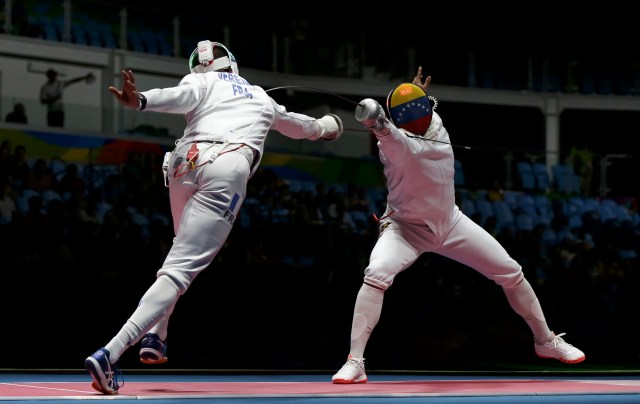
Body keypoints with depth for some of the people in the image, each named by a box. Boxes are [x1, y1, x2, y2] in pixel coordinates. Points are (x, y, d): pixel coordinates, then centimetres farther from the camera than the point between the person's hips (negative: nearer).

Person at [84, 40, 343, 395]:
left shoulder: (200, 82, 25)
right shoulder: (261, 98, 35)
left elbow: (181, 96, -2)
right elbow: (297, 124, 57)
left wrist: (139, 101, -22)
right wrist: (325, 127, 79)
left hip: (185, 161, 2)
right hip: (227, 169, -2)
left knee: (189, 253, 33)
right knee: (180, 271, -11)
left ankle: (154, 336, 25)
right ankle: (108, 355, -27)